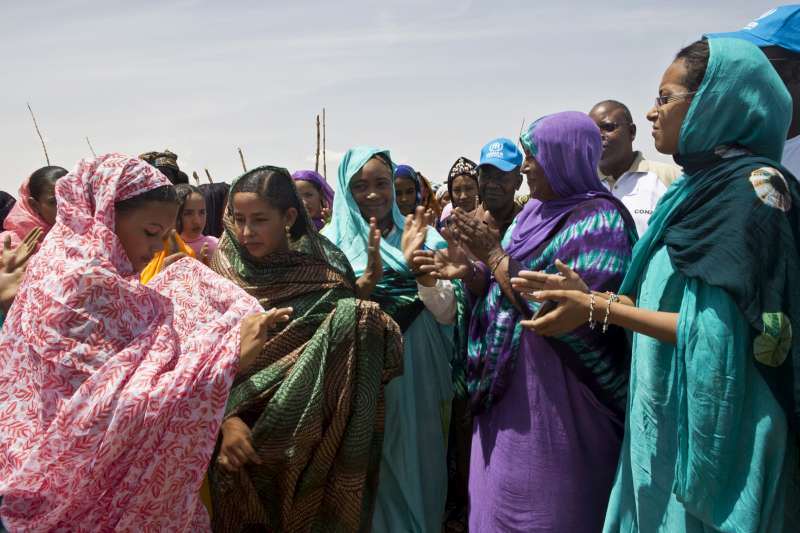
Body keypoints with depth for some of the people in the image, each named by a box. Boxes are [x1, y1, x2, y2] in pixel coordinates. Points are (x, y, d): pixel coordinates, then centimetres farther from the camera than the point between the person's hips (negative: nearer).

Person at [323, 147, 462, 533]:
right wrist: (371, 274, -26)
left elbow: (446, 313, -6)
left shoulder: (422, 236, 0)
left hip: (419, 381, 2)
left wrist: (417, 265, -22)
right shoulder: (332, 241, -3)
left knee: (419, 469, 16)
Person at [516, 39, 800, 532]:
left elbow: (720, 331, -20)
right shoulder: (698, 186, 11)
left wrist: (599, 309, -17)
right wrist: (586, 296, 7)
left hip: (712, 429, -8)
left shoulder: (753, 186, -15)